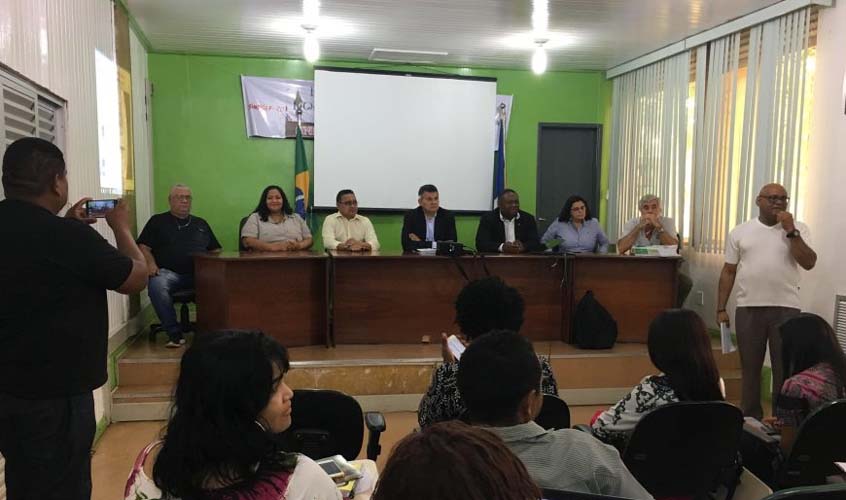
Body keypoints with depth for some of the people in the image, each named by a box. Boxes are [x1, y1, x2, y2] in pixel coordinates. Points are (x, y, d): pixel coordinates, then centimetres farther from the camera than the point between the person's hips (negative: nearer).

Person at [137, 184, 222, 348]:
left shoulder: (200, 223, 26)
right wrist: (151, 263, -11)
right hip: (169, 272, -2)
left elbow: (215, 250, 24)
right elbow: (143, 247, 9)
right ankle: (174, 333, -28)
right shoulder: (158, 221, 18)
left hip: (199, 273, 2)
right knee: (156, 285, -37)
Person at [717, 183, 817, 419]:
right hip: (748, 308, 1)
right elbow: (728, 272, 7)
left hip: (786, 308, 0)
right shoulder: (740, 231, 5)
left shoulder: (798, 229, 4)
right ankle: (750, 419, 20)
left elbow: (809, 263, -8)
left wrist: (791, 231, -12)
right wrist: (721, 309, 4)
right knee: (750, 367, 9)